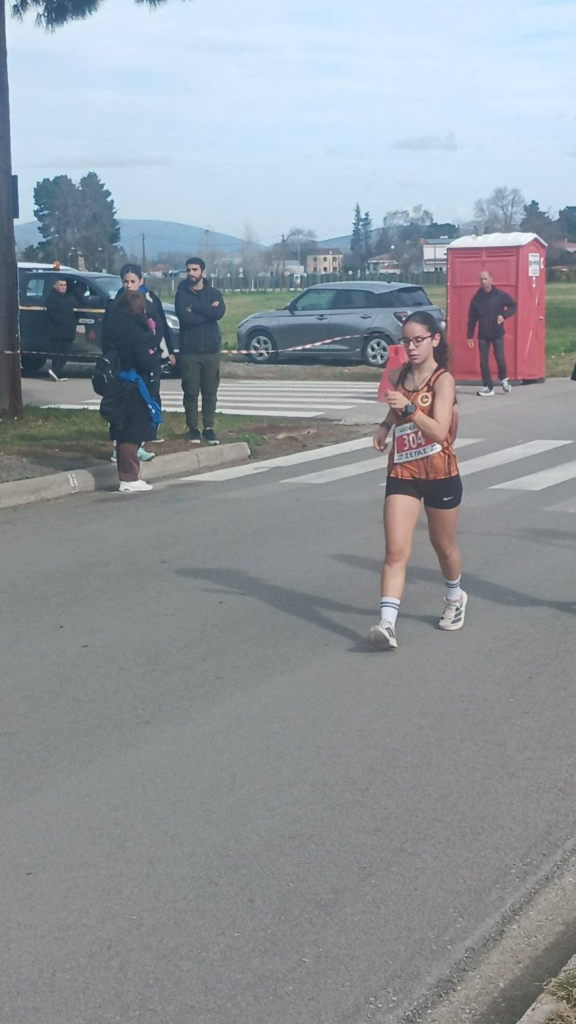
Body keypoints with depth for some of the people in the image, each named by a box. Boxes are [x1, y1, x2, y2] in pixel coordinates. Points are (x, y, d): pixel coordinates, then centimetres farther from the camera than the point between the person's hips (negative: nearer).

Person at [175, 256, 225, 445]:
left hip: (211, 350, 2)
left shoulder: (214, 293, 6)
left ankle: (208, 428, 12)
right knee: (191, 392, 1)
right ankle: (193, 428, 9)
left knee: (210, 391, 4)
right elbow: (184, 317, -17)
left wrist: (194, 307, -15)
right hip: (189, 351, -1)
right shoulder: (182, 293, 1)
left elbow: (219, 313, -15)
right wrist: (208, 310, -12)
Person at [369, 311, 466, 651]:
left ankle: (455, 597, 46)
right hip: (403, 473, 3)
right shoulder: (398, 376, 3)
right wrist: (385, 426, 8)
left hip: (440, 475, -3)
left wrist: (409, 408, -35)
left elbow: (439, 431, -25)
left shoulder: (443, 380, -13)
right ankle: (388, 623, -17)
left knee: (444, 546, 17)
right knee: (395, 551, -10)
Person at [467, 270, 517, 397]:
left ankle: (504, 379, 25)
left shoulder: (500, 295, -5)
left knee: (500, 358, -3)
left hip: (497, 334, -2)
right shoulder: (477, 298, 0)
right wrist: (470, 335, 3)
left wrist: (504, 315, -16)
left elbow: (513, 306, 3)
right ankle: (488, 387, 7)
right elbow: (472, 317, 4)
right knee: (483, 361, -1)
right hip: (483, 335, 2)